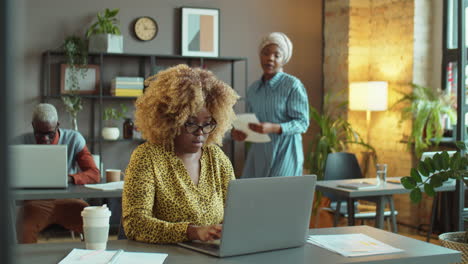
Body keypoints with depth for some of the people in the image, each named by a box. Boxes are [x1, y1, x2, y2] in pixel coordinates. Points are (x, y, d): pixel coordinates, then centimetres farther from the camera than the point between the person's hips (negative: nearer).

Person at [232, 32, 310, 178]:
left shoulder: (293, 85, -7)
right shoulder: (253, 89, 11)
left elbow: (302, 122, -9)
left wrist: (274, 128, -24)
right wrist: (238, 132, -3)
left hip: (284, 154, -5)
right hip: (258, 154, 5)